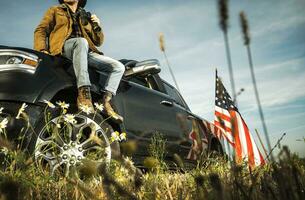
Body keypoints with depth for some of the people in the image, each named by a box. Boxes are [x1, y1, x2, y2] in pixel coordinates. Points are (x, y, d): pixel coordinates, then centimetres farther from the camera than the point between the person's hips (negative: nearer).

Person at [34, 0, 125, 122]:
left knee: (119, 67, -13)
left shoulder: (86, 17, 31)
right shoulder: (55, 11, 24)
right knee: (81, 41, -40)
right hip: (64, 47, -4)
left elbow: (98, 42, 28)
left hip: (86, 52, 4)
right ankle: (83, 93, -50)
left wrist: (97, 26, 8)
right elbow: (41, 30, 12)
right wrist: (41, 49, -8)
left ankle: (105, 101, -25)